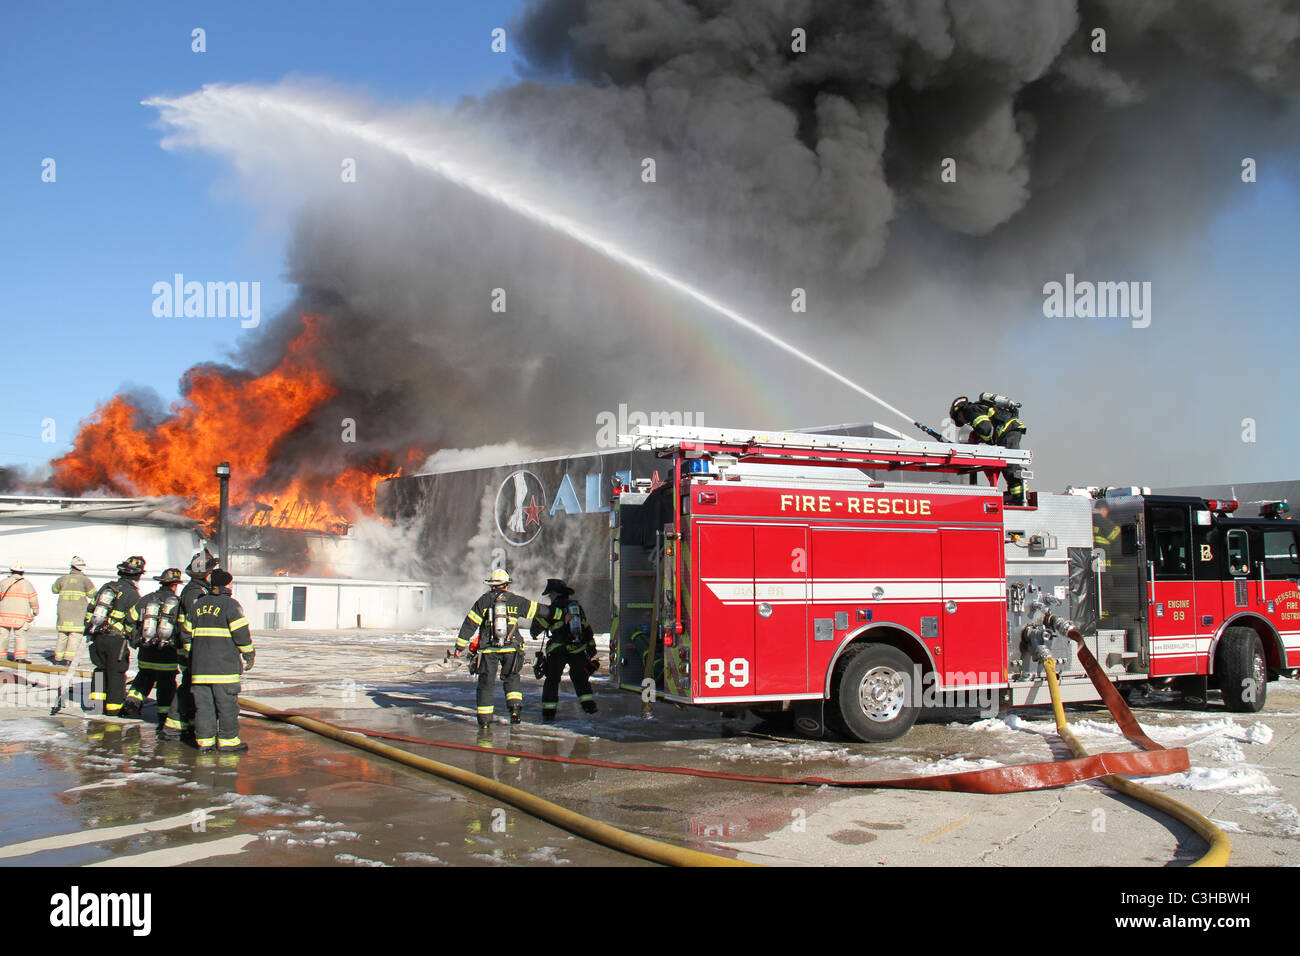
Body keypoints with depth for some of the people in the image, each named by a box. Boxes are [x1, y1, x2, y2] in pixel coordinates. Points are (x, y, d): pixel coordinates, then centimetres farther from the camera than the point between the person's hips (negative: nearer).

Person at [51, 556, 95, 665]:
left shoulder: (63, 579, 5)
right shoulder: (84, 580, -5)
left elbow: (54, 589, 21)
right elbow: (92, 594, -2)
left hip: (63, 611, 4)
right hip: (78, 612, -4)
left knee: (62, 634, 13)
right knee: (76, 635, -3)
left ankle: (58, 658, 18)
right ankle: (69, 658, -11)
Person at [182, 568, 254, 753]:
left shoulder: (198, 604, 14)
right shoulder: (230, 604, -7)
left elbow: (188, 632, 18)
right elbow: (242, 633, -10)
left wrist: (191, 654, 27)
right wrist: (250, 655, 0)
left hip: (200, 664, 6)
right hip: (224, 664, -6)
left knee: (203, 702, 9)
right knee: (227, 703, -1)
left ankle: (204, 740, 10)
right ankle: (228, 741, 1)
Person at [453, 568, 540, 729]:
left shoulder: (483, 601, 4)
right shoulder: (515, 601, 5)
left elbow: (469, 624, 2)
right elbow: (536, 609, 11)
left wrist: (459, 646, 6)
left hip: (488, 649, 0)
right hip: (510, 648, 1)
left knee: (485, 682, 8)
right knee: (512, 679, 19)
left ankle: (484, 719, 7)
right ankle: (515, 707, 0)